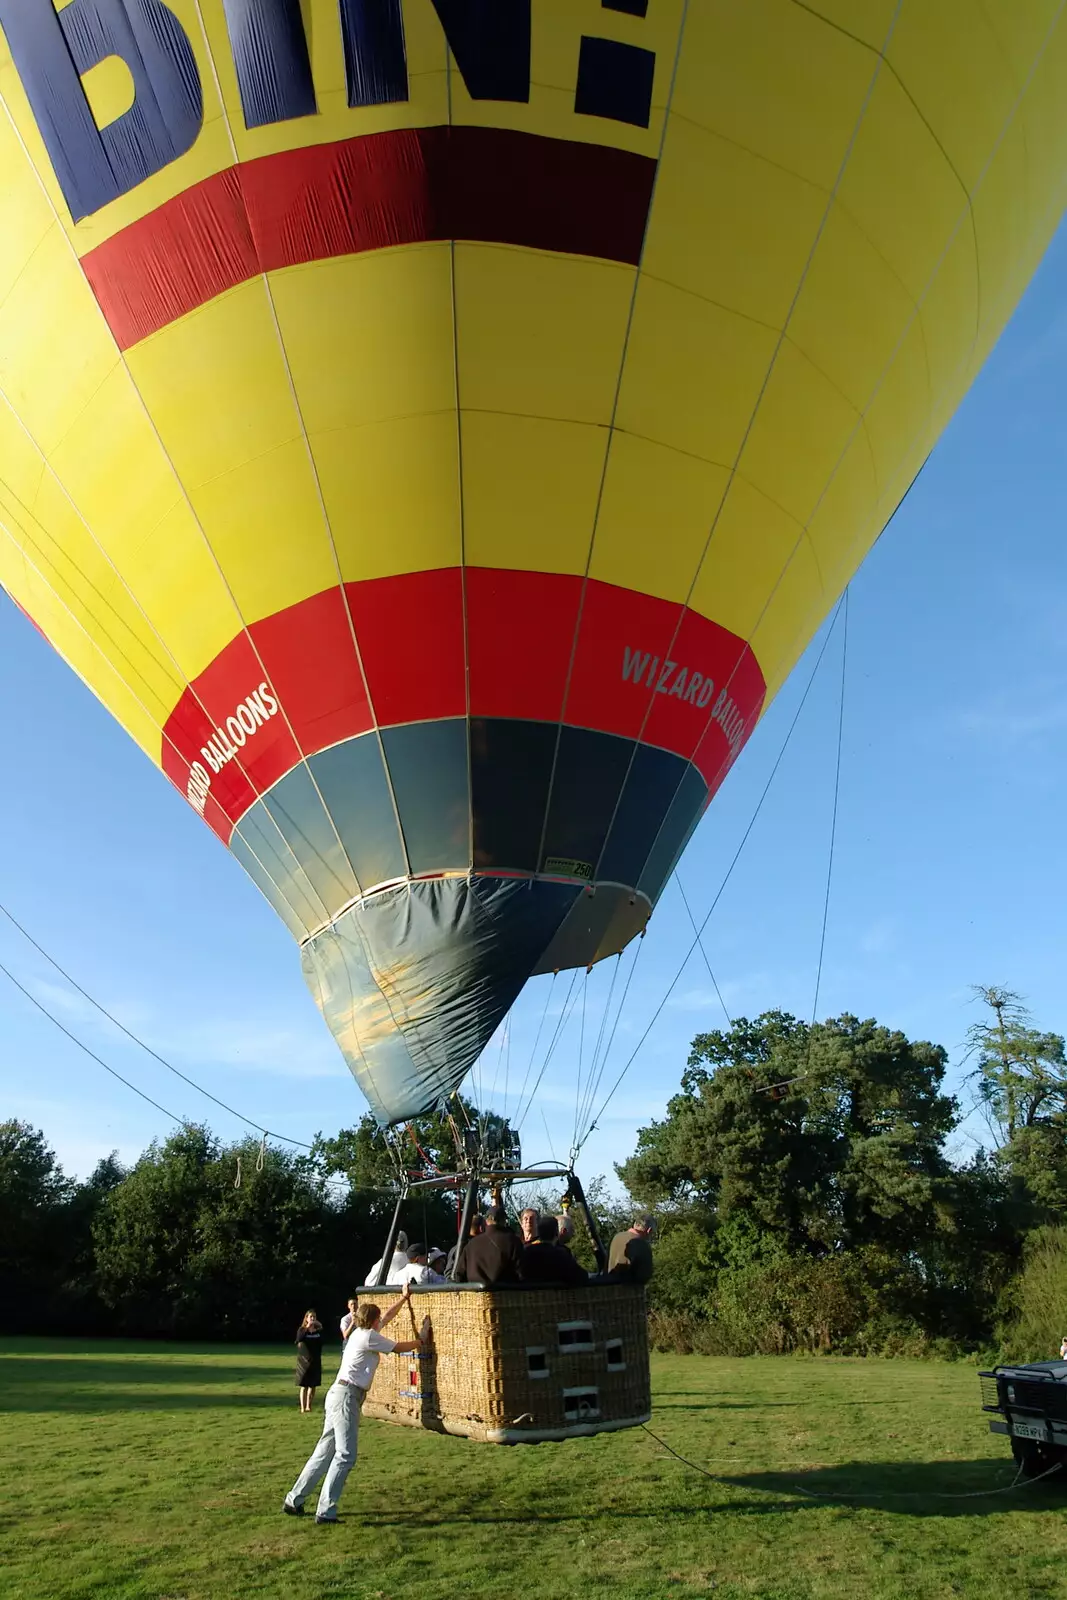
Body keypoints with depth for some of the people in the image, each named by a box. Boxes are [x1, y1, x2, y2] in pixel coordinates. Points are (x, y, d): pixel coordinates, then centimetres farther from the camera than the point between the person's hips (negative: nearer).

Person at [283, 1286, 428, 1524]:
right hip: (347, 1397, -10)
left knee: (324, 1451, 13)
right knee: (345, 1455, -10)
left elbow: (387, 1317, 33)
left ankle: (294, 1500, 18)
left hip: (339, 1394, 10)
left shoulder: (361, 1333, 18)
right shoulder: (369, 1337, -8)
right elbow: (401, 1348, 0)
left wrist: (404, 1298, 42)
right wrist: (421, 1339, 16)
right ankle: (325, 1511, -11)